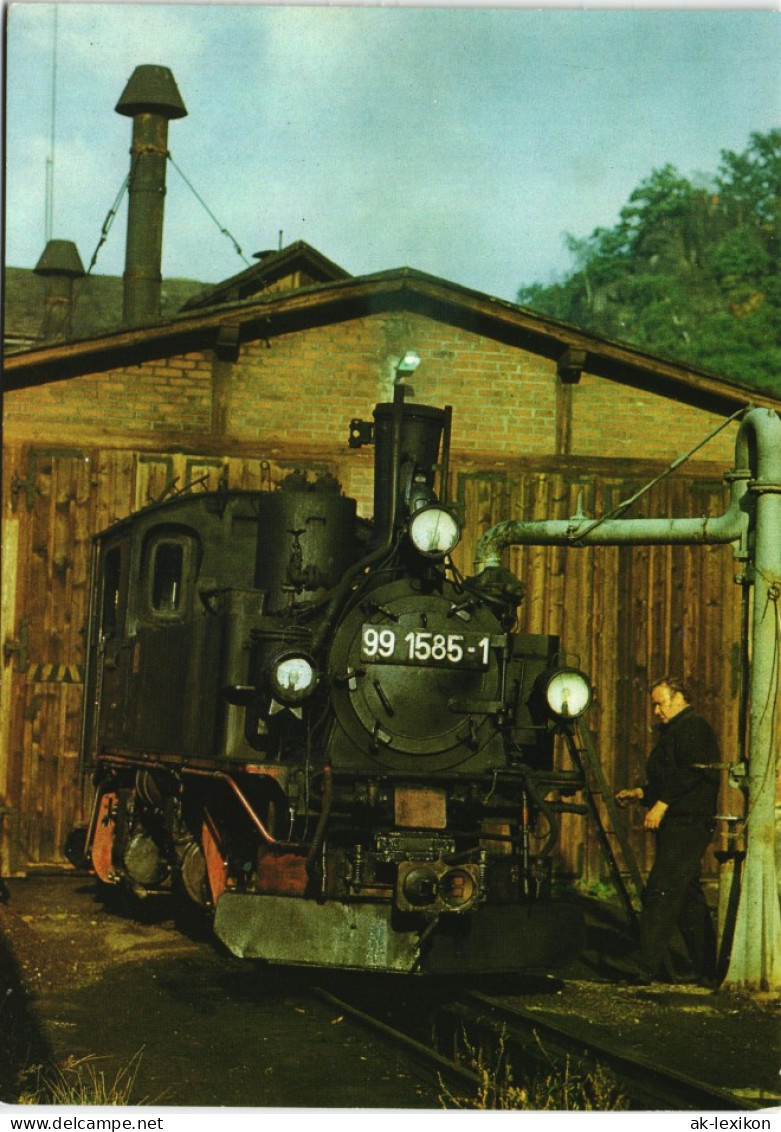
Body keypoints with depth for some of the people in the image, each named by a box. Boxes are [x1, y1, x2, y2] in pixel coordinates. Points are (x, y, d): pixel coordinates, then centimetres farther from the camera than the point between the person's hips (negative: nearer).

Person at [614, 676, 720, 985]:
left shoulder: (692, 727, -9)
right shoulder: (675, 731, 24)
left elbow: (691, 773, -22)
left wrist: (661, 804, -22)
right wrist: (640, 793, 17)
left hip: (686, 825, -11)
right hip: (678, 824, 11)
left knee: (661, 893, -14)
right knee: (688, 895, 12)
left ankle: (649, 967, -16)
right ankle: (707, 968, 18)